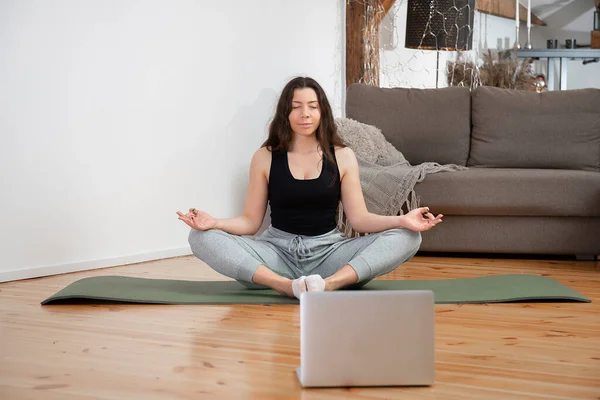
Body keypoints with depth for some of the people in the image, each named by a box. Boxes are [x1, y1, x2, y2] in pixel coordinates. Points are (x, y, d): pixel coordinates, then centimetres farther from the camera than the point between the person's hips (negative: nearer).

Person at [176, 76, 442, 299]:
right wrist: (215, 222, -19)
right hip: (278, 251, 0)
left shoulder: (342, 157, 3)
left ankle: (330, 283, -41)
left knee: (406, 238, -21)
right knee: (202, 238, -23)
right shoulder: (265, 158, 2)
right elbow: (251, 222, 1)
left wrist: (403, 220, -18)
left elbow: (359, 218, 0)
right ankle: (287, 286, -37)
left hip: (328, 252, 1)